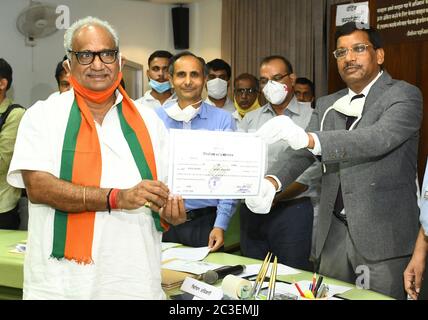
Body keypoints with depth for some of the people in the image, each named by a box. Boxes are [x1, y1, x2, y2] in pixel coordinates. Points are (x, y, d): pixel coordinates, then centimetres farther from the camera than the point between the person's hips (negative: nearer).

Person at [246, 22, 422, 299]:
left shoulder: (404, 95, -4)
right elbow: (302, 153, 3)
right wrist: (272, 181, -19)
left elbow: (379, 138, -23)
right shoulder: (327, 105, 14)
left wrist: (309, 138, -36)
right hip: (334, 232, 5)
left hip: (384, 234, -5)